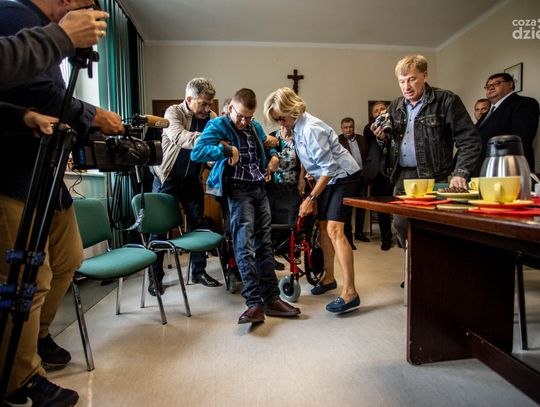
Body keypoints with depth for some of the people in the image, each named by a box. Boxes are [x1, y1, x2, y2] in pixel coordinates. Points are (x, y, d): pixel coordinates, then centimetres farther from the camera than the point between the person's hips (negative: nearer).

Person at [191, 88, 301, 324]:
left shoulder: (255, 127, 17)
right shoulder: (218, 126, -3)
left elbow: (268, 146, 35)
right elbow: (196, 153, -17)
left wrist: (274, 155, 13)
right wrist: (227, 149, -24)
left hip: (260, 189, 7)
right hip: (238, 191, -7)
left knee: (264, 245, 7)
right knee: (245, 247, -13)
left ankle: (271, 299, 14)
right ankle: (254, 303, -9)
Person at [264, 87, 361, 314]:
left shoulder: (311, 129, -23)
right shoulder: (296, 127, 3)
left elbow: (329, 167, -23)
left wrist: (311, 198, -19)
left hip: (344, 176, -9)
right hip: (329, 178, 9)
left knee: (334, 229, -19)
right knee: (323, 226, 10)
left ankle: (350, 293, -17)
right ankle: (329, 277, 25)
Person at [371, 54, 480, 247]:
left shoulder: (446, 100, -2)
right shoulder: (395, 107, 14)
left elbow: (469, 140, -6)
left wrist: (460, 174, -16)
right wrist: (382, 138, -3)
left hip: (434, 179, -5)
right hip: (401, 177, 5)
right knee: (401, 226, 6)